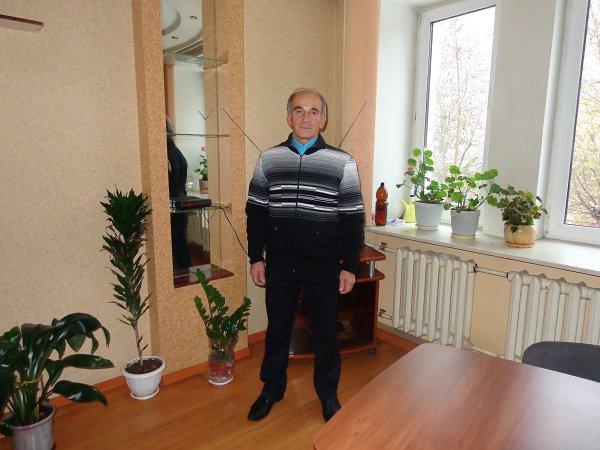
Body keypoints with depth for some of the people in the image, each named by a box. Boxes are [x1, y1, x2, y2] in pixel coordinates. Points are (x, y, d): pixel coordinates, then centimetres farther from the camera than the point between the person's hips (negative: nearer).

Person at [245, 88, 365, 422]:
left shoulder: (343, 163, -4)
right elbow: (256, 212, 6)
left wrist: (349, 266, -4)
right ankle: (273, 388, 39)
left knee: (325, 332, 13)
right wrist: (256, 257, 3)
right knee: (277, 328, 16)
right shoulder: (269, 159, 2)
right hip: (279, 264, 2)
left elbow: (353, 218, -3)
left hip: (323, 266, -1)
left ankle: (328, 394, 35)